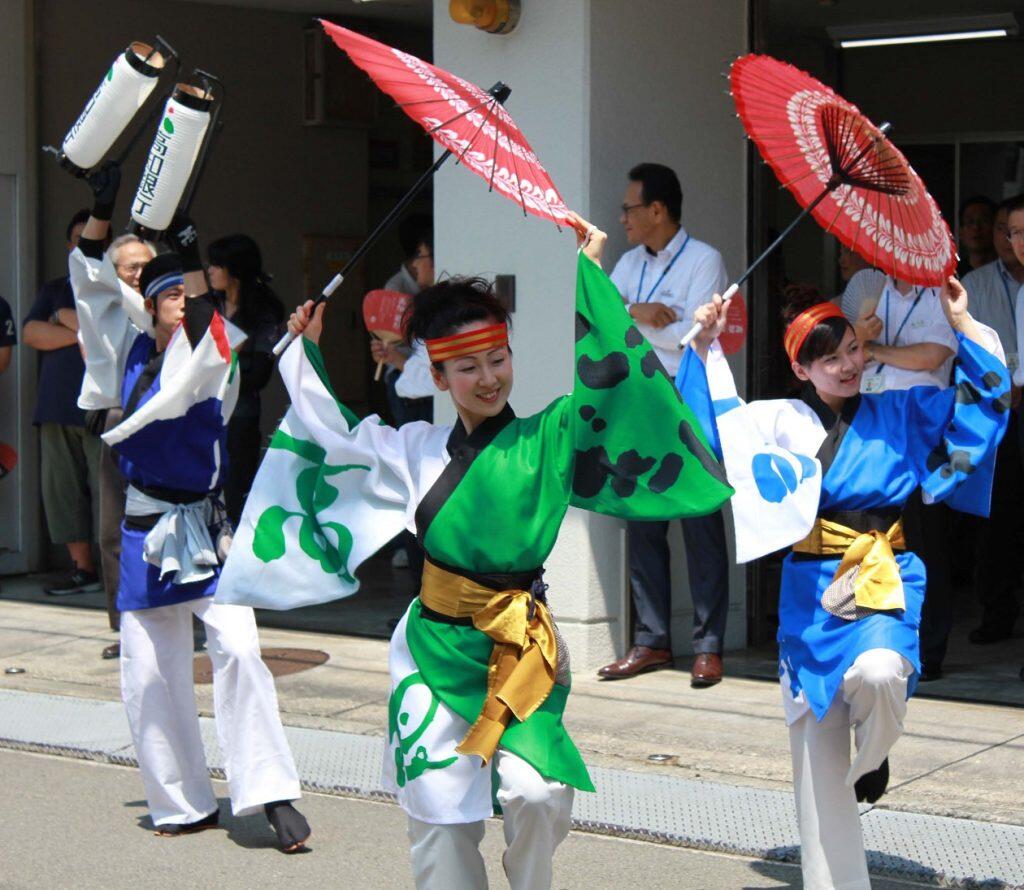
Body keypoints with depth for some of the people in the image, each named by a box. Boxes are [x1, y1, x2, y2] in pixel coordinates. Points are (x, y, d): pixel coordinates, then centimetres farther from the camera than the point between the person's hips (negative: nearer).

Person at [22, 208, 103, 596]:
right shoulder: (54, 290, 21)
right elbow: (30, 333, 6)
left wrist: (65, 317, 0)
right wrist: (82, 332, -5)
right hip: (57, 405, 5)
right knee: (61, 489, 1)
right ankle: (82, 568, 5)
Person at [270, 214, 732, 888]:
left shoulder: (546, 441, -1)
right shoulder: (417, 450, 9)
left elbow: (608, 379, -10)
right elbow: (338, 434, 25)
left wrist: (589, 273, -10)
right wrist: (308, 352, 26)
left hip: (522, 647, -3)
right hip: (435, 648, 3)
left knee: (539, 793, -18)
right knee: (440, 812, 2)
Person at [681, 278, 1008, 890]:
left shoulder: (902, 413, 7)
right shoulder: (784, 421, 8)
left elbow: (982, 393, 8)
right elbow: (716, 419, 9)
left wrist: (964, 326, 2)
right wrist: (707, 348, 2)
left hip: (886, 578, -2)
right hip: (812, 586, 2)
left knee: (879, 673, -34)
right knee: (815, 746, 3)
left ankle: (873, 761, 1)